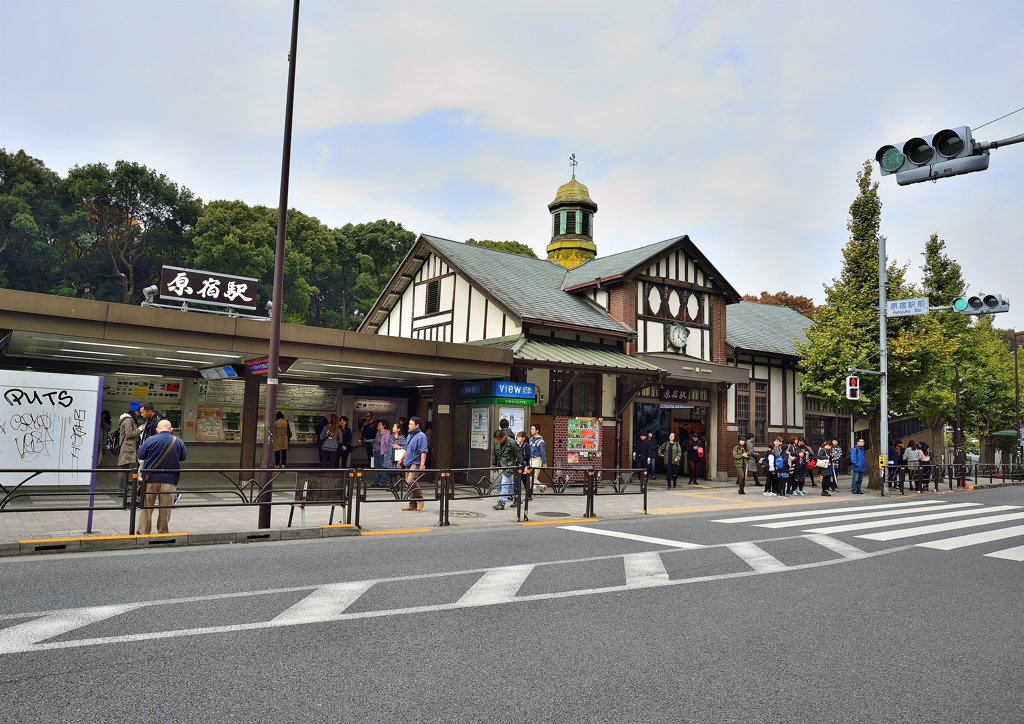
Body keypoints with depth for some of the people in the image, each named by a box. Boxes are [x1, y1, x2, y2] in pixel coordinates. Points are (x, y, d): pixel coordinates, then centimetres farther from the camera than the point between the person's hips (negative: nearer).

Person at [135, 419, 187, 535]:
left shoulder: (151, 440, -9)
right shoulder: (178, 442, -3)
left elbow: (140, 455, -1)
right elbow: (184, 456, 8)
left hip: (151, 478, -1)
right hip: (170, 479, 1)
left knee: (146, 506, 10)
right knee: (165, 507, 9)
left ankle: (143, 531, 15)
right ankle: (163, 531, 14)